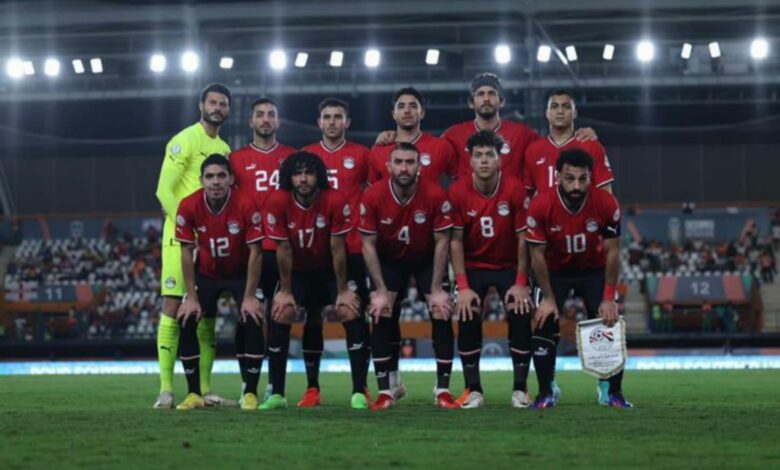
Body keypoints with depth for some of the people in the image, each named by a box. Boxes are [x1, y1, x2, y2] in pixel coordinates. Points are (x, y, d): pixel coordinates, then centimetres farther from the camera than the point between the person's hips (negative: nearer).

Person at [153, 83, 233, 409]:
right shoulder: (184, 141, -5)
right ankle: (166, 389, -10)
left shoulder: (224, 149, 16)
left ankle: (204, 389, 12)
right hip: (180, 235, -7)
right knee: (172, 306, -9)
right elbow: (164, 190, -12)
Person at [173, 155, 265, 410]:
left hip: (241, 273, -2)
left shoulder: (246, 206, -27)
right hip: (206, 273, 2)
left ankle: (250, 393, -9)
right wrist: (192, 297, -15)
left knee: (253, 319, -21)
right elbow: (187, 252, -13)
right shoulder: (189, 206, -22)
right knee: (186, 320, -13)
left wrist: (249, 297, -21)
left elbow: (255, 252, -20)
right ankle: (194, 394, -2)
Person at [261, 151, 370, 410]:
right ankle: (276, 394, -7)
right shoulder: (278, 203, -22)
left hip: (330, 269, -1)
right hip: (297, 271, 1)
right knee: (280, 314, -16)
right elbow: (283, 250, -14)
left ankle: (359, 392, -13)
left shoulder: (335, 201, -25)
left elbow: (337, 249, -19)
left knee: (351, 313, -19)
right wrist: (285, 291, -9)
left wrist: (343, 290, -13)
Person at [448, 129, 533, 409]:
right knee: (467, 320, -15)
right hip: (473, 267, 0)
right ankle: (473, 390, -4)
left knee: (521, 318, -16)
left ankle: (520, 389, -4)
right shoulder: (458, 192, -16)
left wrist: (520, 283, -13)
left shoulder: (514, 189, -18)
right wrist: (463, 287, -15)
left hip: (509, 267, 0)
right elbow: (456, 241, -10)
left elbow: (523, 238, -12)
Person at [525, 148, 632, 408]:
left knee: (609, 323, -9)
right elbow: (537, 255, -17)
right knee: (543, 324, -13)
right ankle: (546, 393, 0)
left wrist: (609, 298, -15)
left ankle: (612, 392, 5)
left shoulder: (606, 204, -25)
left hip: (595, 270, 1)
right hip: (555, 271, 0)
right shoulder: (541, 206, -28)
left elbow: (612, 252, -15)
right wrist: (549, 298, -14)